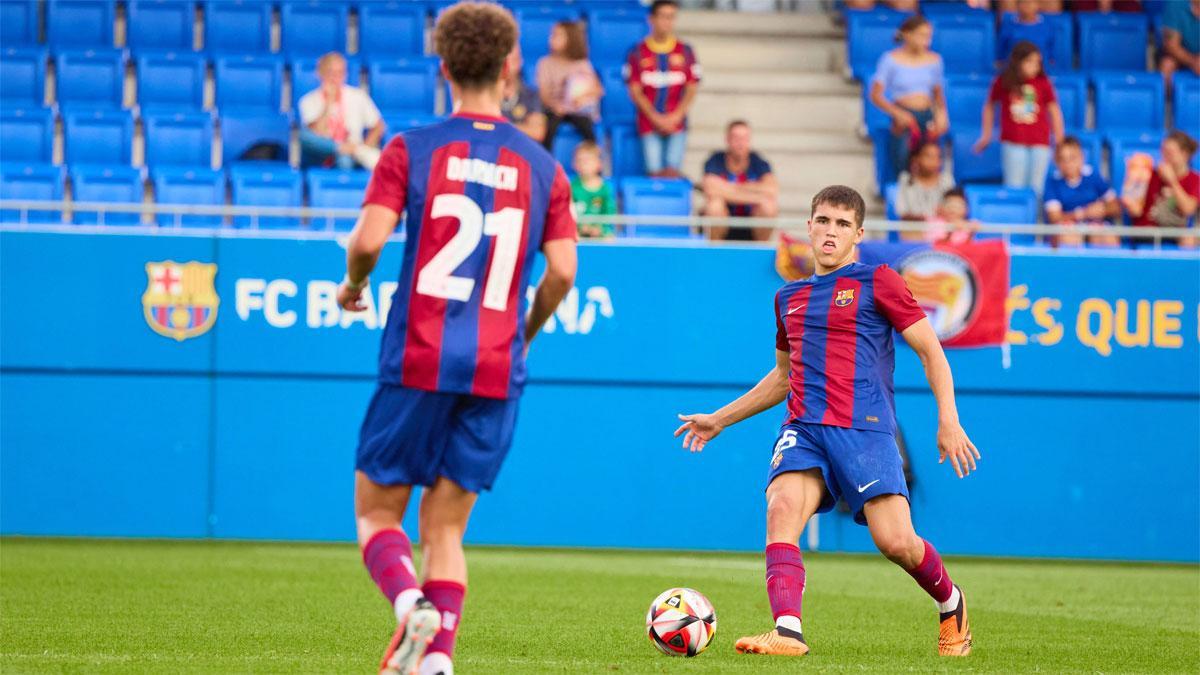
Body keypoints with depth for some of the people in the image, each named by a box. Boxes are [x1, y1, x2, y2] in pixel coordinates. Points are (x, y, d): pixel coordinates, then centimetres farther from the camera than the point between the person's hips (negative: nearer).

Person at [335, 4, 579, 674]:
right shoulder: (543, 168, 6)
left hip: (419, 362, -2)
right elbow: (562, 272, 0)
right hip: (497, 371, 2)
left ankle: (410, 602, -20)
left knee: (377, 509, 9)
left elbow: (368, 240, -11)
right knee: (445, 526, 10)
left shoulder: (410, 150, 0)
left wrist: (353, 284, 11)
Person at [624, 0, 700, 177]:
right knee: (655, 173, -10)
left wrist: (675, 117, -8)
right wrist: (656, 118, -9)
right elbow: (635, 92, 1)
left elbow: (691, 90, 6)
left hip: (676, 121, 1)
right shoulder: (638, 53, 4)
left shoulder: (685, 51, 7)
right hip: (649, 122, -1)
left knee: (672, 173, -13)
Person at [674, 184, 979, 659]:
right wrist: (720, 419, 33)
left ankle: (950, 604, 19)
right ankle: (787, 632, -34)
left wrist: (948, 422, -7)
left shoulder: (878, 282, 3)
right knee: (781, 510, -24)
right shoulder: (789, 298, 20)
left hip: (865, 429, -4)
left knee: (895, 541, -13)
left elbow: (930, 350, 3)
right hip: (804, 428, 4)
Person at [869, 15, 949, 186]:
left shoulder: (934, 60, 10)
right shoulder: (891, 59, -2)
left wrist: (941, 114, -1)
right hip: (904, 119, -3)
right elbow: (876, 95, -4)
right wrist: (898, 113, -19)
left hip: (928, 118, 3)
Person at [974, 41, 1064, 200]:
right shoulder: (1002, 83, -2)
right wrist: (986, 135, 15)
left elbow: (1054, 110, 6)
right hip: (1013, 143, -1)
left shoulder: (1043, 83, -2)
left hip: (1039, 144, 1)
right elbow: (989, 106, 13)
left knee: (1036, 187, 4)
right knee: (1014, 186, -3)